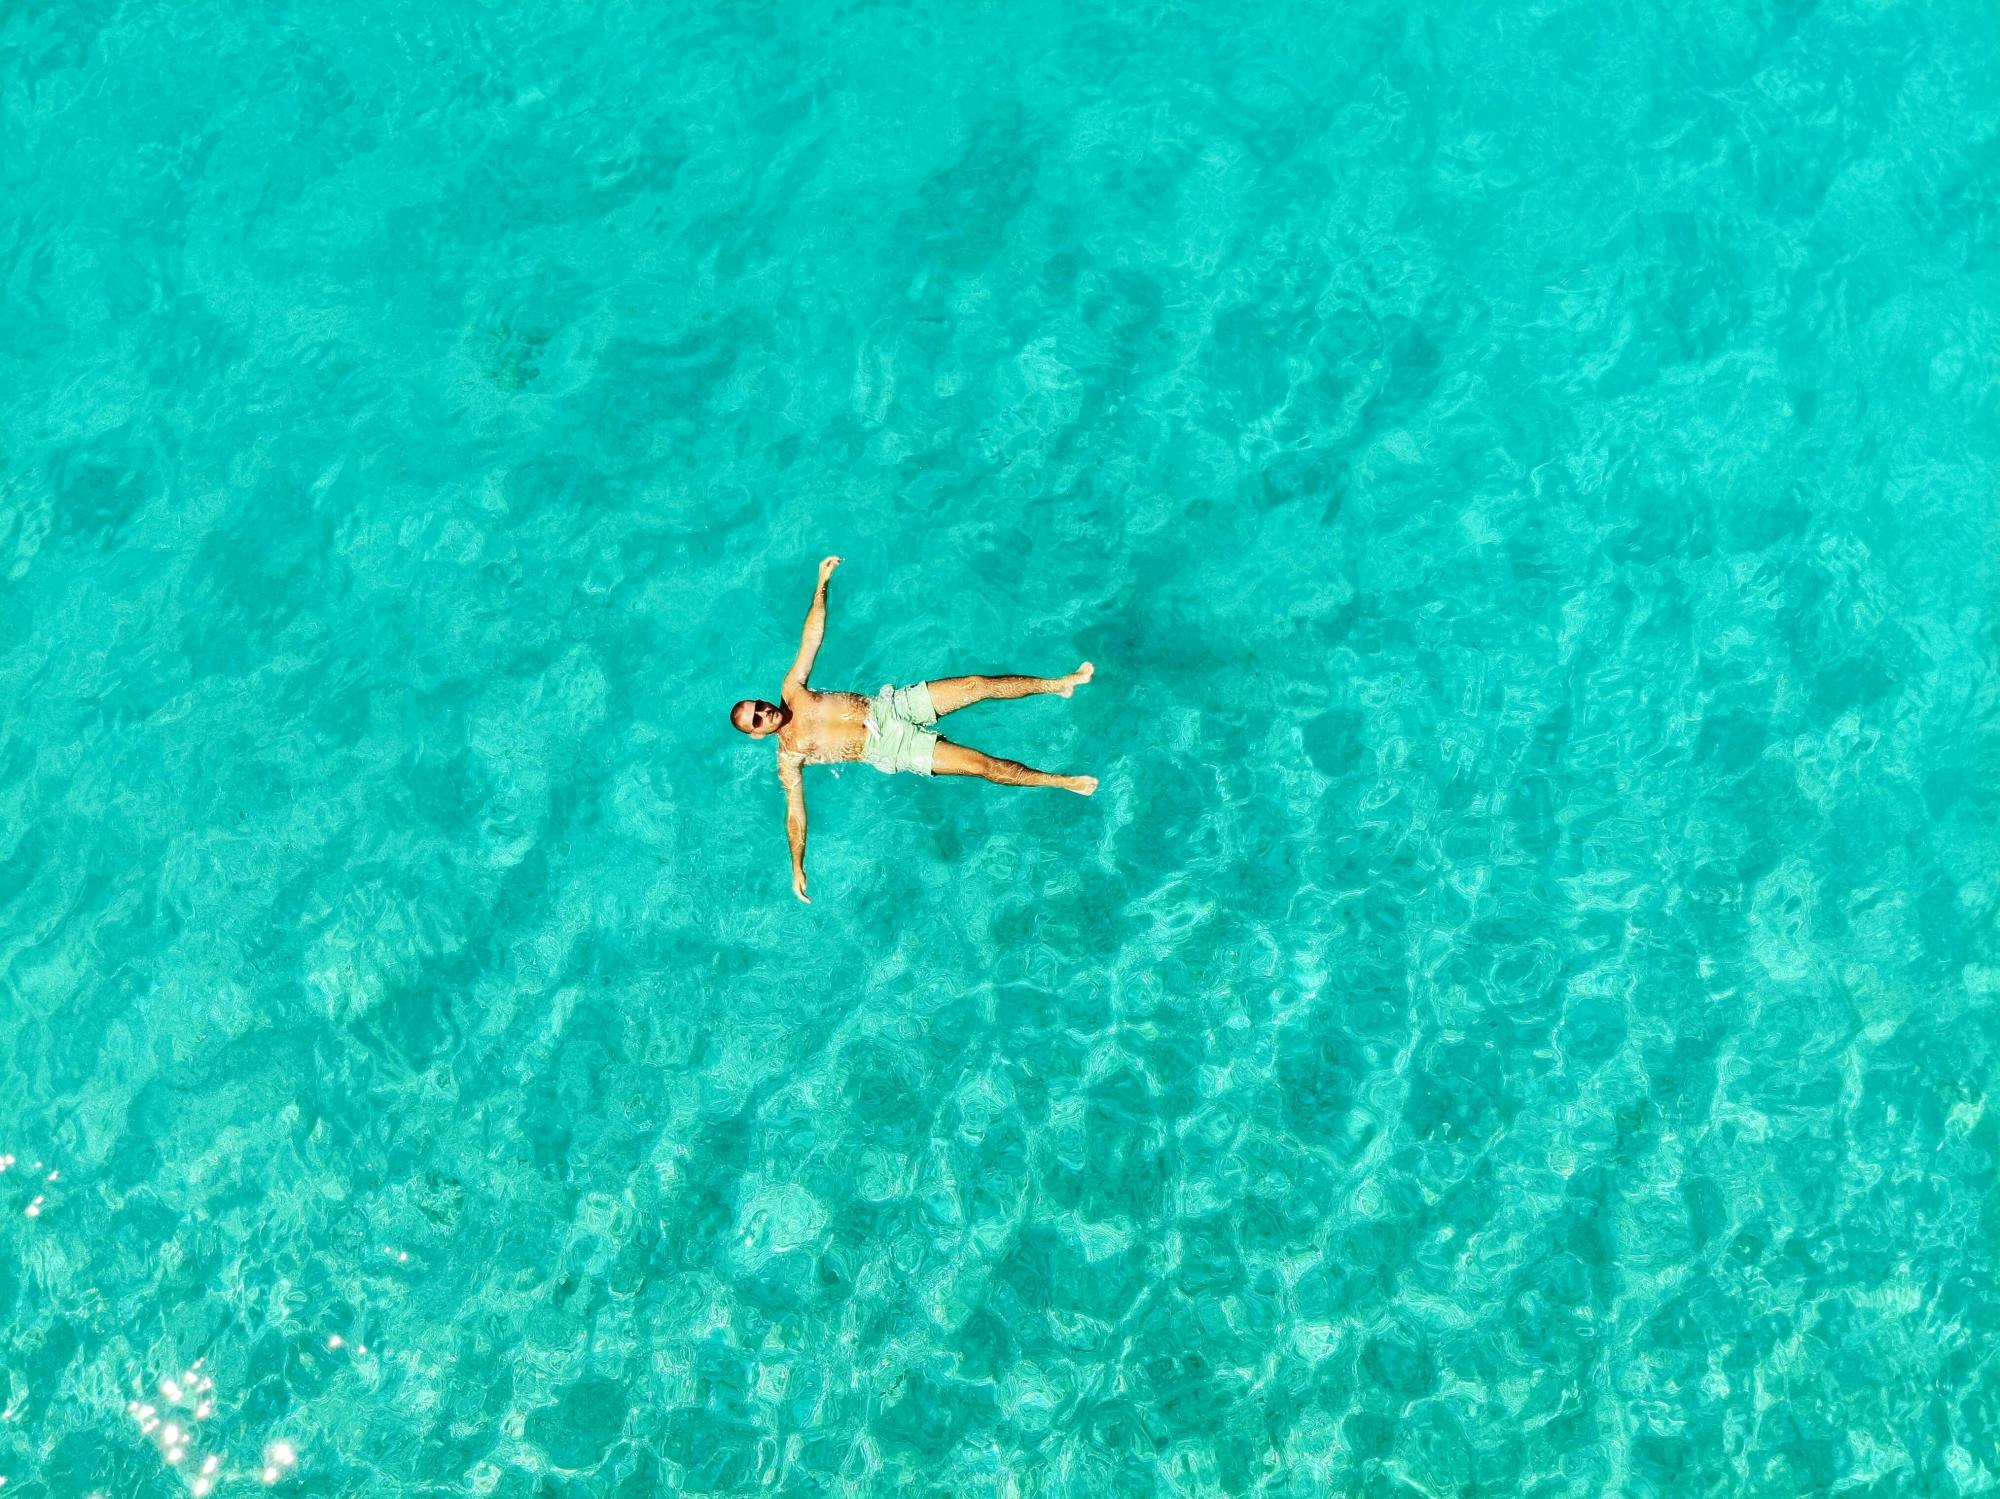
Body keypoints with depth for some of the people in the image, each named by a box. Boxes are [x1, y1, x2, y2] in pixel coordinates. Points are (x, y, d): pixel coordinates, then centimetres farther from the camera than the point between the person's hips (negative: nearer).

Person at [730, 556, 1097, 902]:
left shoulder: (792, 692, 2)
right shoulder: (790, 755, -7)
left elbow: (812, 636, 3)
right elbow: (795, 812, -7)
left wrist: (822, 583, -3)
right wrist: (797, 869, -12)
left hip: (892, 704, 4)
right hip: (890, 749, -4)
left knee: (977, 685, -9)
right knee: (981, 764, -14)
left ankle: (1058, 684, 8)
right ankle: (1062, 781, -1)